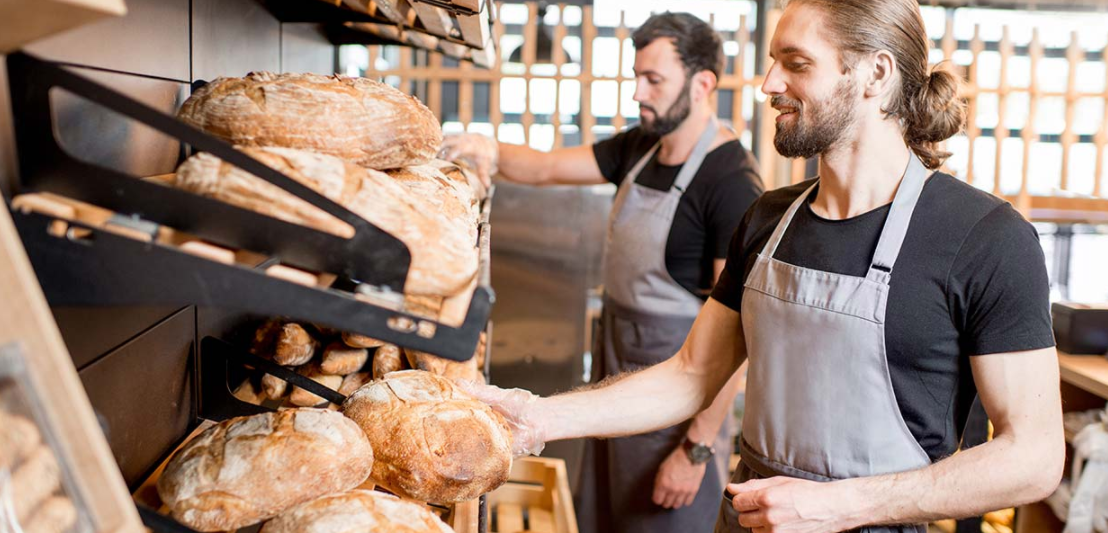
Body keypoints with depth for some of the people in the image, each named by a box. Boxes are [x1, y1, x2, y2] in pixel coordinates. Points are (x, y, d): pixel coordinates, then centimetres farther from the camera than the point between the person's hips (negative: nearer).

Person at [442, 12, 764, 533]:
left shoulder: (732, 182, -21)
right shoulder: (639, 148, 3)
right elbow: (548, 167, 6)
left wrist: (698, 448, -22)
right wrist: (493, 153, -17)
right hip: (614, 377, 8)